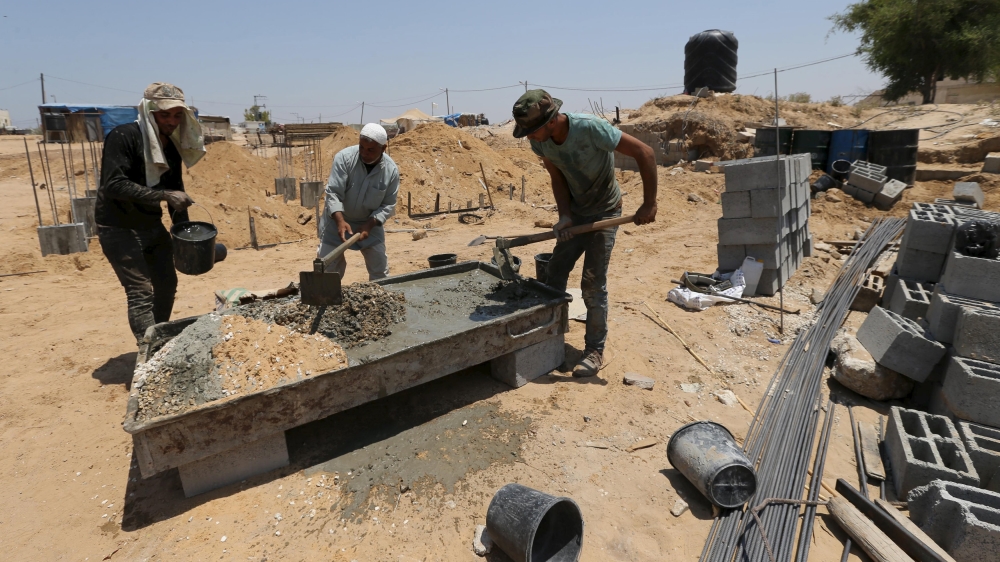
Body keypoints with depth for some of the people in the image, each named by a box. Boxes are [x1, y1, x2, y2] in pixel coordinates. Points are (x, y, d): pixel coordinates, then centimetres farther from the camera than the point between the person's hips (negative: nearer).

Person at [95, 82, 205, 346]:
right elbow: (113, 185, -27)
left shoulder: (172, 146, 5)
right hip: (119, 228, -8)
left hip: (153, 226, 8)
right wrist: (163, 195, -30)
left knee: (167, 284, 12)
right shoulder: (124, 136, -17)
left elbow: (175, 190, 12)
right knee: (141, 292, -12)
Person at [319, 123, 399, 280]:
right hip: (337, 221, -2)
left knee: (380, 268, 7)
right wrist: (340, 221, -38)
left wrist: (369, 225, -23)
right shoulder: (344, 157, -22)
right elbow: (333, 193, -24)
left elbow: (388, 204, -10)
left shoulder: (391, 170, -15)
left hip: (370, 223, 2)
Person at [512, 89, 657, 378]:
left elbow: (644, 153, -27)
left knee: (593, 284, -8)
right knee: (554, 273, 6)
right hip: (575, 211, 6)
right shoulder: (539, 141, -14)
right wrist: (565, 215, -16)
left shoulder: (591, 128, -31)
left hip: (604, 212, -6)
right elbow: (557, 177, -2)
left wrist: (649, 204, -26)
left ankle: (595, 351, 7)